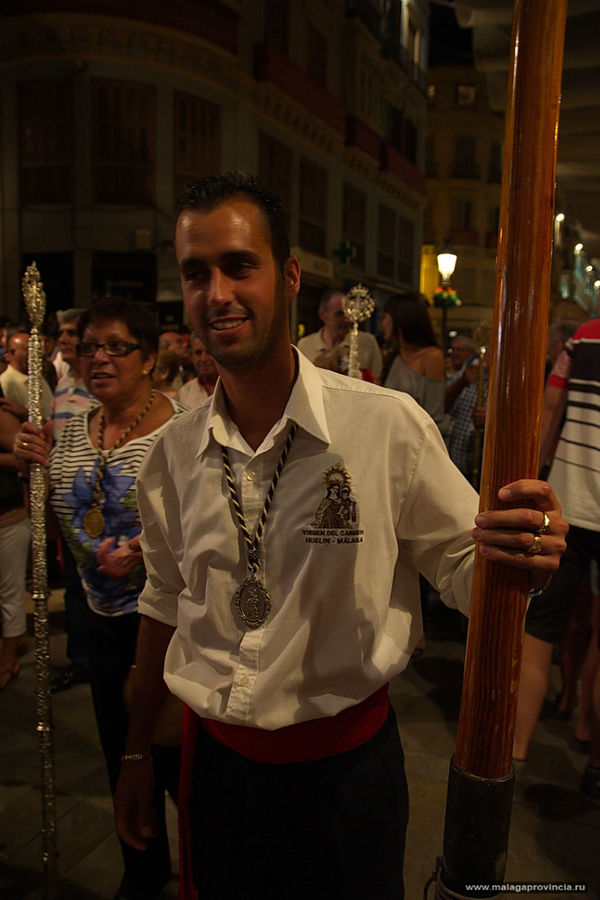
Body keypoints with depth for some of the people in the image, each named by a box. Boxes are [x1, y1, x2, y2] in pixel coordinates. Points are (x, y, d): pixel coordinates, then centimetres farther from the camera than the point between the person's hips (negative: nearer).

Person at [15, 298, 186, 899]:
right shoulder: (72, 430, 5)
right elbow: (63, 521, 14)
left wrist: (143, 547, -26)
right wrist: (34, 469, -1)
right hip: (104, 616, 6)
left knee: (175, 756, 9)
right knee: (121, 753, 22)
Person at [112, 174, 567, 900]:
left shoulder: (389, 426, -19)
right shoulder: (171, 454, -5)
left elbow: (462, 567, -9)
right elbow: (165, 606, 6)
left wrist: (525, 557, -32)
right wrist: (137, 752, 12)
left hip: (344, 764, -3)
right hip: (214, 758, 4)